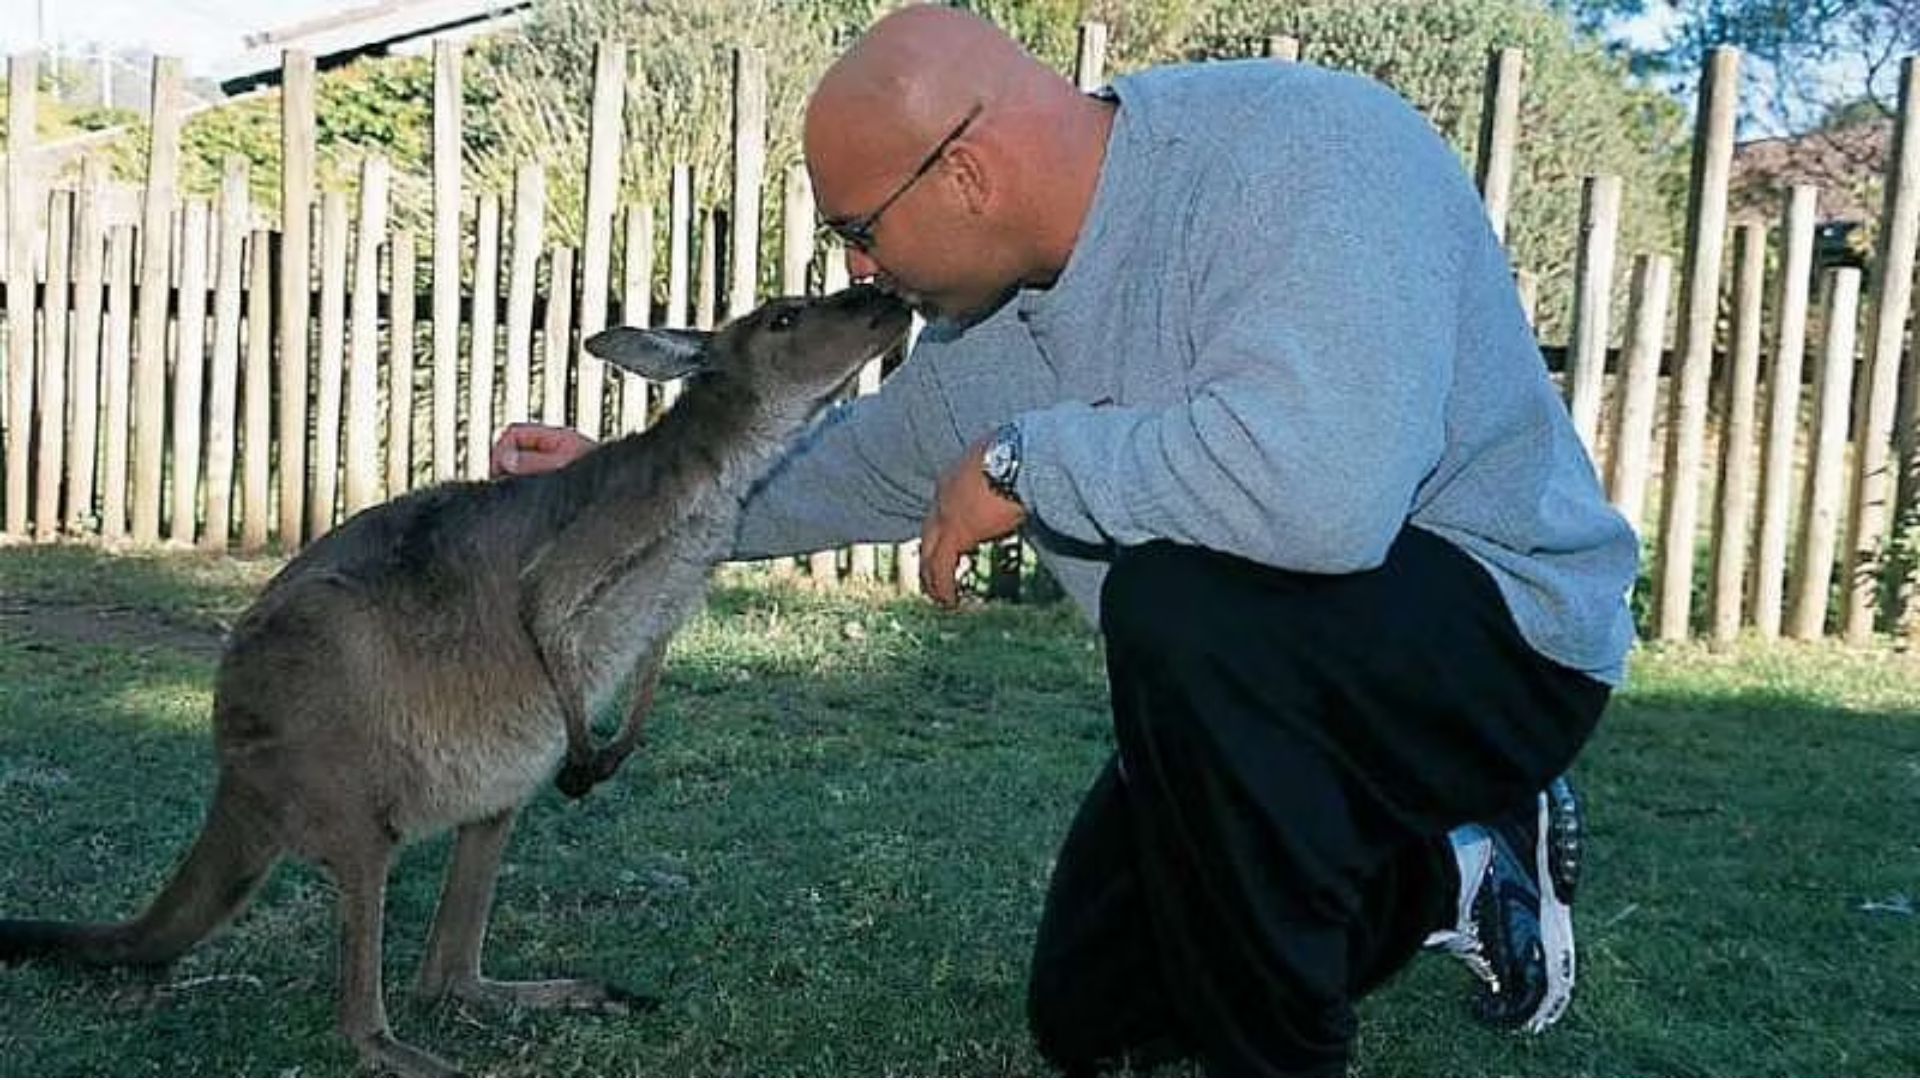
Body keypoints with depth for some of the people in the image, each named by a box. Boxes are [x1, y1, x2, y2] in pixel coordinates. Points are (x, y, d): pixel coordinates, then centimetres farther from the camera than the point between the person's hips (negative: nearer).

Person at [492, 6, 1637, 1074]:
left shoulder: (1306, 149, -28)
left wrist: (1025, 459, -29)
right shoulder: (984, 310, -2)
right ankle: (1454, 873, 28)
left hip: (1500, 629, -8)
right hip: (1248, 687, 8)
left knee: (1182, 601, -37)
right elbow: (865, 467, 16)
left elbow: (1318, 483, -45)